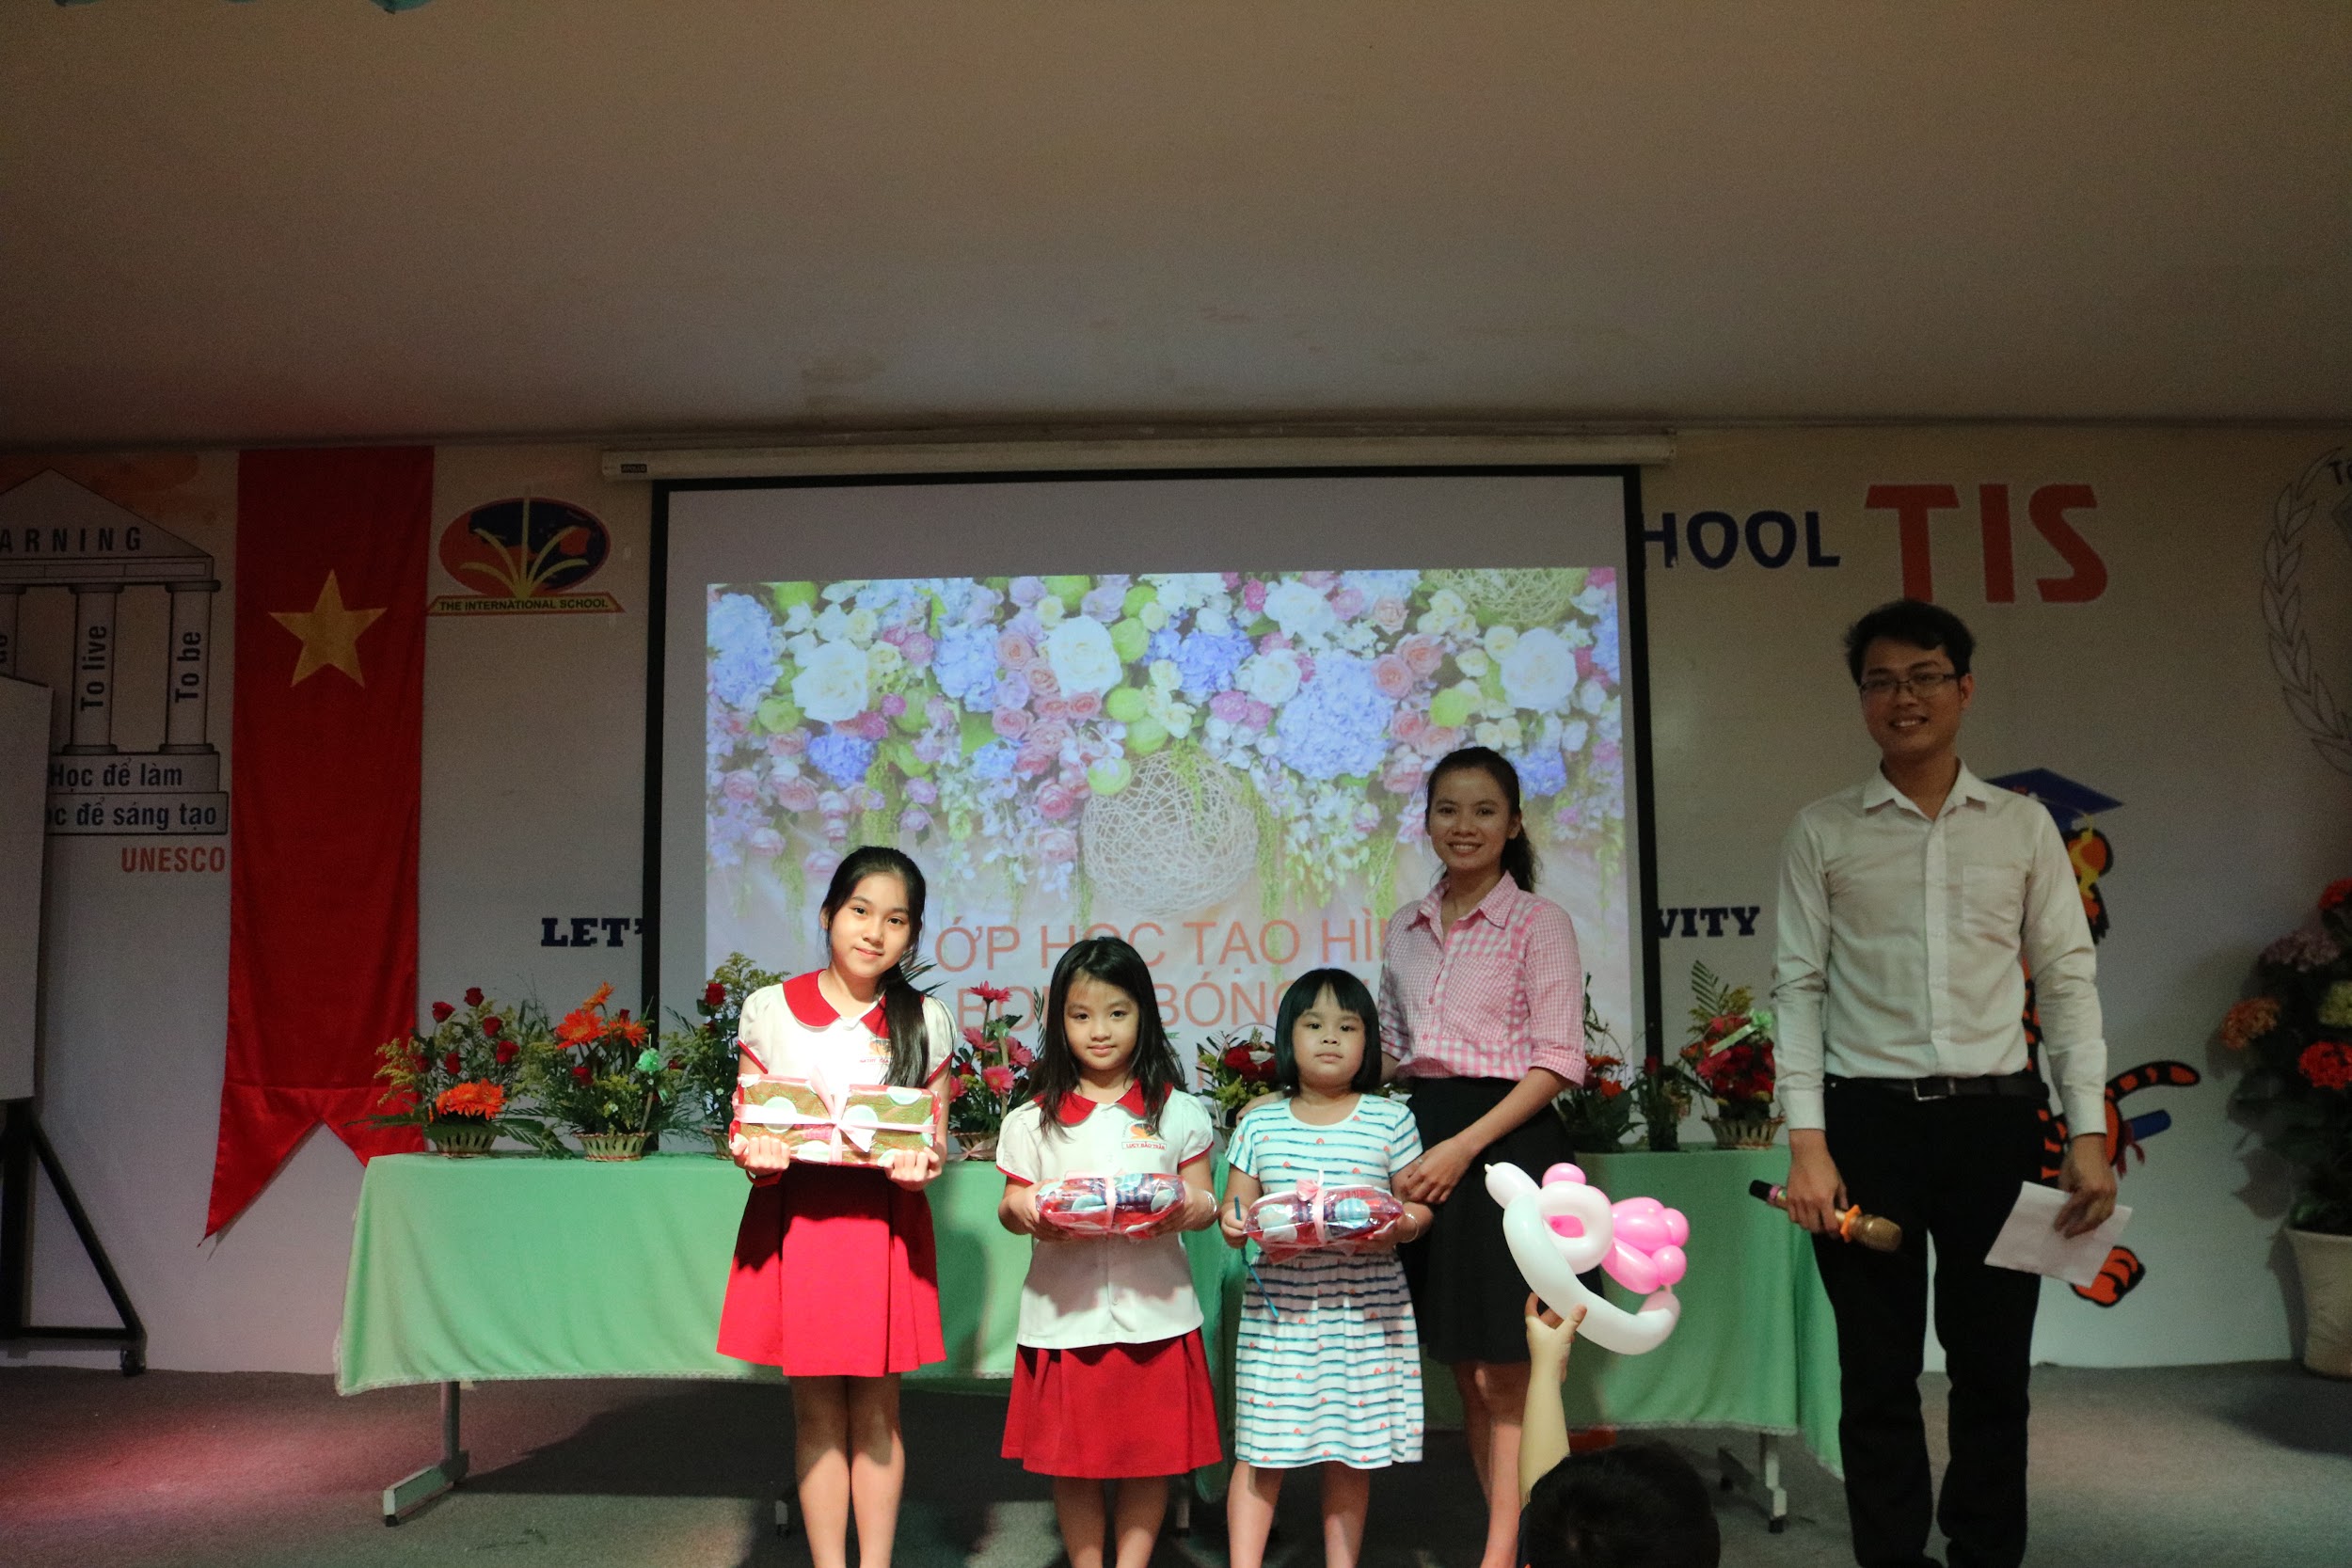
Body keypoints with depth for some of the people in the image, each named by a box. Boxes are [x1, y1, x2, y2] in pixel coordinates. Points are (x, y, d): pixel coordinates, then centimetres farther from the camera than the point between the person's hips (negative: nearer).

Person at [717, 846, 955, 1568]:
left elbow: (936, 1136, 6)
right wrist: (755, 1156, -17)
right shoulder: (769, 1009, 3)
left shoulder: (926, 1021, 5)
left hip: (885, 1221, 0)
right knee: (817, 1408, 5)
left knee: (877, 1407, 5)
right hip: (796, 1217, 0)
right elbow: (747, 1127, 5)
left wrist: (921, 1164, -16)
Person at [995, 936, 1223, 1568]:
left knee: (1151, 1454, 6)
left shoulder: (1178, 1111, 4)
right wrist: (1023, 1212, -16)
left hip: (1153, 1307, 0)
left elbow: (1204, 1200, 5)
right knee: (1070, 1458, 8)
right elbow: (1011, 1203, 7)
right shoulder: (1035, 1118, 5)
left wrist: (1188, 1209, -18)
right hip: (1065, 1309, 0)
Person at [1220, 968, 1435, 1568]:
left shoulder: (1390, 1119, 4)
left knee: (1351, 1451, 9)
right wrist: (1235, 1225, -13)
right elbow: (1235, 1206, 9)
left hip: (1365, 1309, 0)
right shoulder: (1259, 1123, 6)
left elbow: (1420, 1205, 4)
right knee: (1261, 1448, 1)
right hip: (1278, 1307, 0)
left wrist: (1400, 1225, -17)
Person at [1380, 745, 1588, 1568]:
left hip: (1508, 1140, -6)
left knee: (1504, 1374, -2)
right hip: (1426, 1141, 6)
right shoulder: (1406, 929, 12)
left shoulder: (1539, 923, -5)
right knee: (1465, 1371, 11)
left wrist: (1463, 1147, -17)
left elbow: (1556, 1063, -10)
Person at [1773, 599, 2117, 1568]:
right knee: (1878, 1376, 7)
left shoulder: (2024, 826, 8)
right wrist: (1807, 1143, -8)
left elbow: (2068, 979, 7)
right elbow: (1798, 987, 0)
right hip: (1867, 1121, -1)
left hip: (1997, 1119, 1)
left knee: (1994, 1371, 9)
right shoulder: (1822, 833, 3)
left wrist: (2089, 1134, -1)